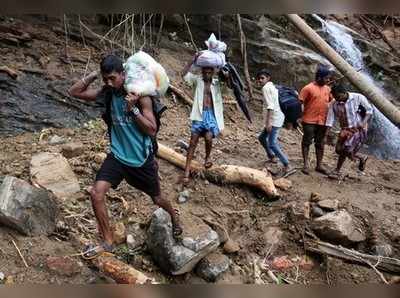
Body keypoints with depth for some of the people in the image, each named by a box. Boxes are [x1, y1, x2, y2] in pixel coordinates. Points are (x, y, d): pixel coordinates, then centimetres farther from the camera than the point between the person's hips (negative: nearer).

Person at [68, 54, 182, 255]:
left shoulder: (140, 96, -16)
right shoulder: (106, 93, -4)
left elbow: (152, 130, -18)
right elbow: (74, 92, -2)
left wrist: (133, 109, -28)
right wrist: (94, 75, -13)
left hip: (142, 159, -3)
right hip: (117, 155, 3)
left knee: (157, 199, 15)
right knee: (96, 193, -16)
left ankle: (173, 214, 51)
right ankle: (108, 242, 1)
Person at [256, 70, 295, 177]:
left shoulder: (266, 88, -10)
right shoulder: (272, 86, 19)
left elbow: (270, 106, -21)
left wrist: (268, 122, -26)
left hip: (274, 118, -10)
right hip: (278, 117, 10)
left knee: (272, 144, -13)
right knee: (262, 137, 22)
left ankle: (287, 166, -15)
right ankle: (272, 157, 34)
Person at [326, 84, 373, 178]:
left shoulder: (358, 98, -12)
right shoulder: (334, 104, -4)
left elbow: (369, 110, -5)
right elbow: (330, 119, -6)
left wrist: (363, 123, -17)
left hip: (358, 129, -5)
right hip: (345, 129, 5)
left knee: (346, 148, -16)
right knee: (339, 149, 1)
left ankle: (337, 171, 0)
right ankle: (361, 158, 26)